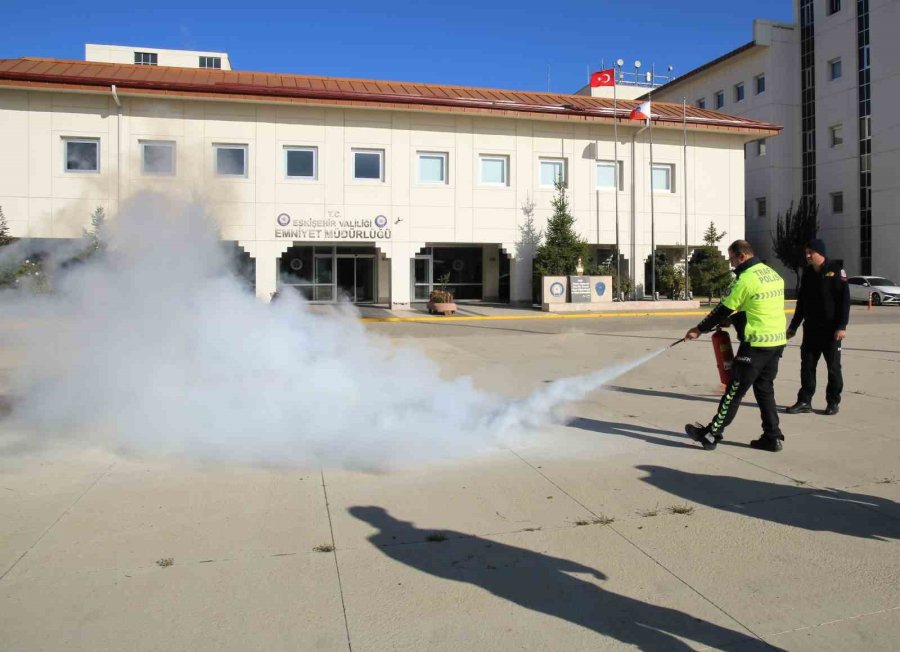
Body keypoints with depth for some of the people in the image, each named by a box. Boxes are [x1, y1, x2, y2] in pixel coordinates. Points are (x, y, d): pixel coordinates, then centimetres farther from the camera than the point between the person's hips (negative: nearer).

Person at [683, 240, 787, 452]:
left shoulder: (746, 279, -15)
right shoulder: (773, 274, 11)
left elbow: (723, 310, -8)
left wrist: (699, 329, 5)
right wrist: (735, 318, 17)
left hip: (757, 343, -8)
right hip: (777, 341, 8)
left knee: (735, 389, -1)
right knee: (764, 389, 16)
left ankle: (712, 434, 7)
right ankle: (773, 437, 18)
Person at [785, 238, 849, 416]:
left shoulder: (835, 270, -7)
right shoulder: (807, 273, 10)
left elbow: (844, 300, -11)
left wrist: (842, 326, -17)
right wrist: (793, 326, 16)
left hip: (831, 329, -5)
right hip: (811, 328, 5)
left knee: (833, 367, 4)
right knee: (807, 365, 4)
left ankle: (833, 402, 14)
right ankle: (804, 401, 10)